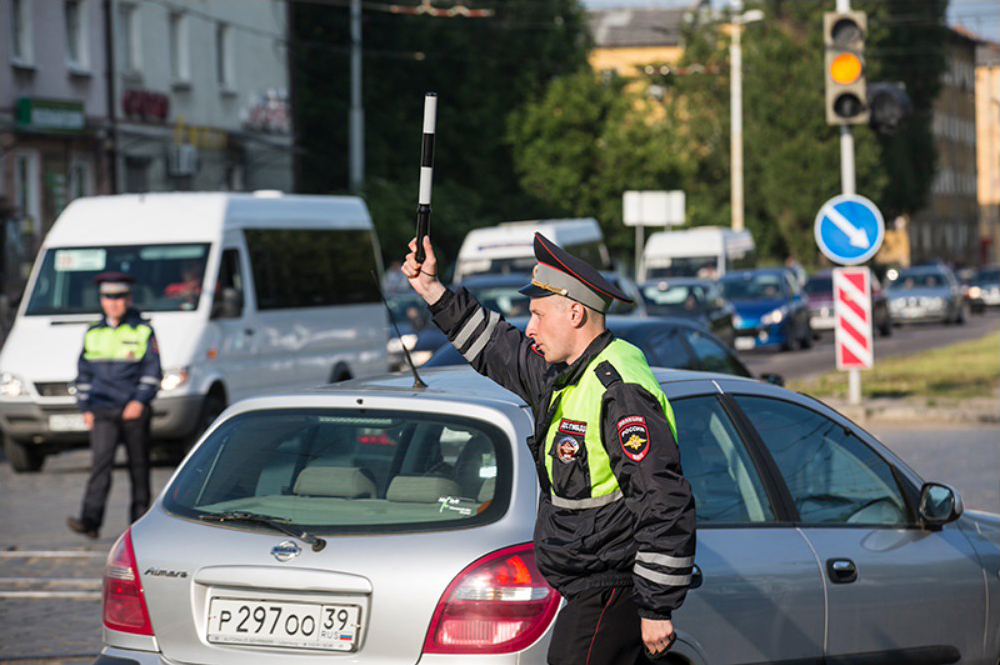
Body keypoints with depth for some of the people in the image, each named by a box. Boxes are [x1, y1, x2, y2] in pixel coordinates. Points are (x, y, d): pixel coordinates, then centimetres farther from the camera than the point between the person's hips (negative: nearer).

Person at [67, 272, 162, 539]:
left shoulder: (142, 331, 2)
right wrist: (85, 407, 11)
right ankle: (90, 520, -24)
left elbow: (153, 370, -1)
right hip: (102, 412, 1)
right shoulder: (93, 333, 12)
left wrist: (140, 400, -14)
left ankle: (140, 520, 16)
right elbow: (84, 373, 18)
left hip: (134, 411, -1)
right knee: (101, 461, -14)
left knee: (138, 465, 5)